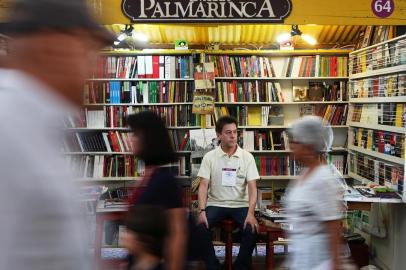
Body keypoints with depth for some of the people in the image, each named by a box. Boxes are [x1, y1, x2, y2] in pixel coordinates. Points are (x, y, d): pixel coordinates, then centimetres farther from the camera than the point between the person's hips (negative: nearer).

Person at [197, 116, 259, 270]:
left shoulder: (247, 157, -1)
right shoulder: (209, 157, -1)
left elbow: (252, 187, -7)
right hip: (216, 204, 0)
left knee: (252, 229, -27)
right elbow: (203, 186, -5)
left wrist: (251, 213, -21)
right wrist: (202, 211, -20)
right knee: (200, 227, -27)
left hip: (240, 205, 0)